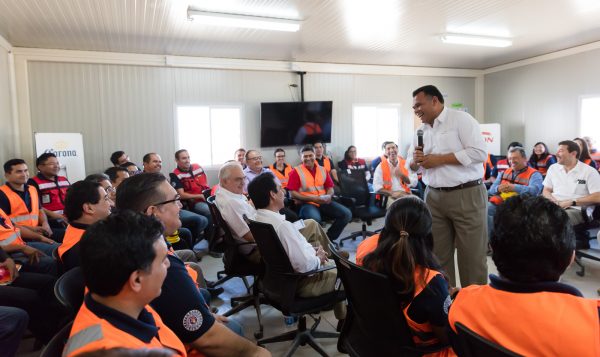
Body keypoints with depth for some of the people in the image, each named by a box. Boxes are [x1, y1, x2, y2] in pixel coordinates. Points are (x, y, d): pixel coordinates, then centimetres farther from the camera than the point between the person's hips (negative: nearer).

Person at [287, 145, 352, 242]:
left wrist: (329, 196, -7)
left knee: (347, 214, -11)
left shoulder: (322, 170, 13)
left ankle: (329, 238, 5)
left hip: (323, 202, 6)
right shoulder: (296, 171, -3)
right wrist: (312, 198, -16)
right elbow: (293, 193, -8)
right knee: (315, 219, -38)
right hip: (306, 203, -5)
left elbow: (330, 187, 18)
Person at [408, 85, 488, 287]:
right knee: (438, 253, 9)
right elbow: (411, 165, 18)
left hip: (466, 195, -6)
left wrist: (439, 159, -14)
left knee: (471, 254, 1)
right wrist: (416, 161, -6)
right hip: (434, 197, 6)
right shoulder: (421, 130, 14)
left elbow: (479, 152, -15)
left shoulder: (461, 119, -5)